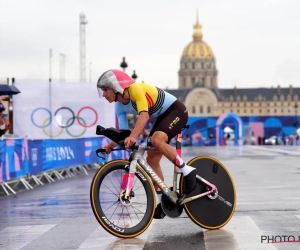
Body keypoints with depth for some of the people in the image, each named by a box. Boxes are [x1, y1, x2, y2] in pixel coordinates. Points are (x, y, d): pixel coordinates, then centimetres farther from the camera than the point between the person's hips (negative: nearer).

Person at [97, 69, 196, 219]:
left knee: (156, 140, -33)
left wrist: (133, 137, -54)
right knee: (151, 159, 1)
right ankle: (161, 200, 11)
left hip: (177, 110, -9)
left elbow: (144, 116, -41)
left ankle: (187, 171, -18)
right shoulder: (120, 107, -3)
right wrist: (111, 145, -21)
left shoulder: (136, 89, -27)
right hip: (162, 116, 9)